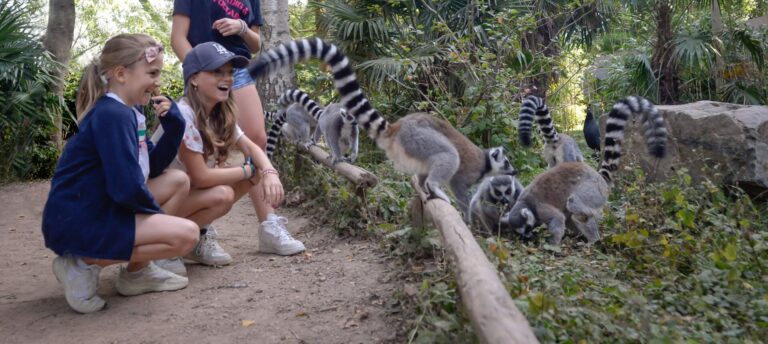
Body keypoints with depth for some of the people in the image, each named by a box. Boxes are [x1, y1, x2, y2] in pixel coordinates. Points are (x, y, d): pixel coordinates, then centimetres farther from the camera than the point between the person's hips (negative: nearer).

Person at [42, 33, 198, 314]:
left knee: (179, 180, 12)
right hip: (76, 223, -10)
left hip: (99, 211, 10)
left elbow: (152, 168, 13)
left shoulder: (128, 112, 10)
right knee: (185, 235, -17)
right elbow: (126, 188, -26)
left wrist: (173, 124, 0)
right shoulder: (112, 115, -19)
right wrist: (156, 212, -5)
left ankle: (137, 270, 10)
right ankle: (87, 263, -7)